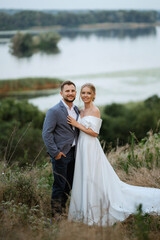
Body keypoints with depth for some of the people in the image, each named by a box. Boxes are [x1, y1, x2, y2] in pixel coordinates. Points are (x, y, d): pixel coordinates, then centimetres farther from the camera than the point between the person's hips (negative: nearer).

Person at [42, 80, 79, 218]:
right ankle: (56, 213, 16)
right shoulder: (54, 111, -14)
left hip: (73, 153, 7)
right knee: (59, 185, 1)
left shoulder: (76, 109, 9)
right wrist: (55, 152, -17)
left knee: (69, 185, 15)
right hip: (61, 154, -7)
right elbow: (46, 134, -16)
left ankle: (62, 208, 31)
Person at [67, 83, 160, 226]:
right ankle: (85, 213, 21)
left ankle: (95, 215, 5)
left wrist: (77, 124, -15)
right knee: (83, 180, 12)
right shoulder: (82, 111, 14)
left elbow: (94, 132, -16)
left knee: (92, 180, -4)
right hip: (82, 146, 9)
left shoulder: (95, 111, -11)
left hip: (91, 148, -8)